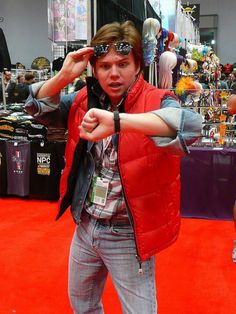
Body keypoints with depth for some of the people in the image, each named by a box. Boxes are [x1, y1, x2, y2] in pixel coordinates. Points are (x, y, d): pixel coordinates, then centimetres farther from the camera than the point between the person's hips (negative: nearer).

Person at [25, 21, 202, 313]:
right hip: (85, 227, 6)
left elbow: (191, 124, -40)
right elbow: (37, 108, 5)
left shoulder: (155, 102, -19)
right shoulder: (85, 100, 0)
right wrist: (64, 75, -14)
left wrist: (117, 121, -51)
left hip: (127, 236, -5)